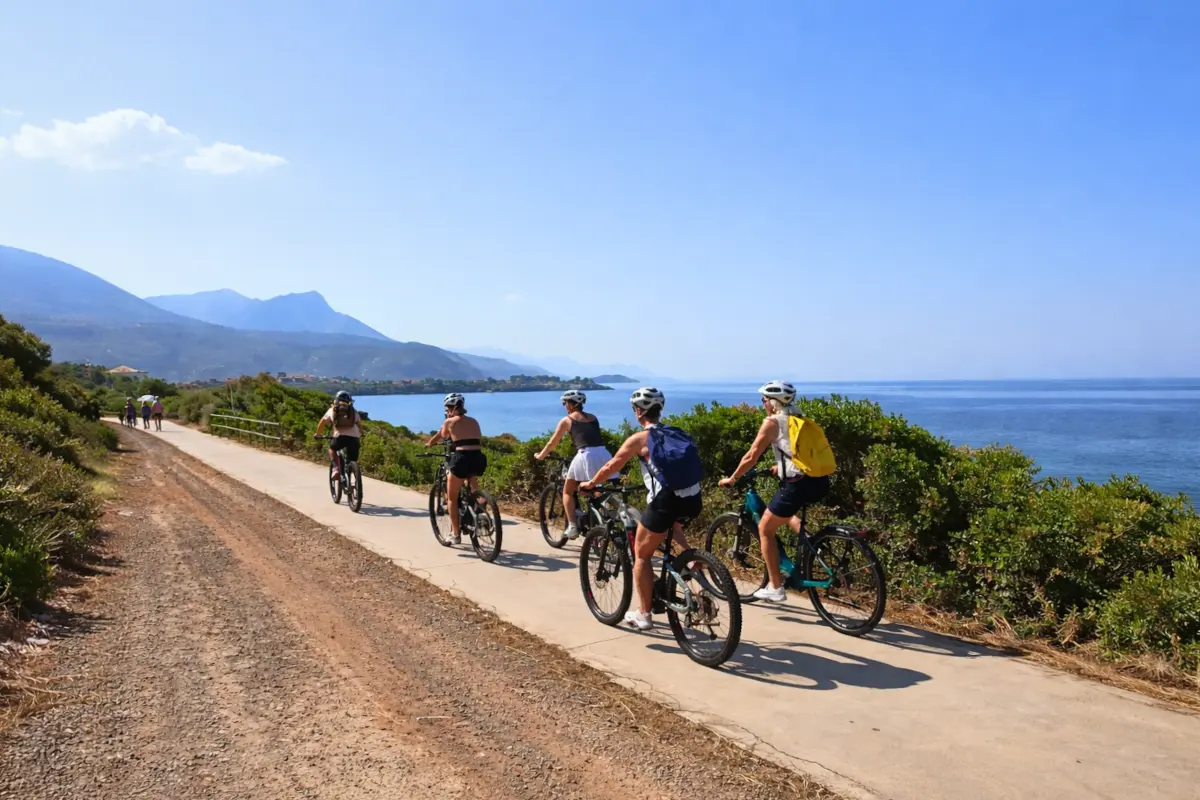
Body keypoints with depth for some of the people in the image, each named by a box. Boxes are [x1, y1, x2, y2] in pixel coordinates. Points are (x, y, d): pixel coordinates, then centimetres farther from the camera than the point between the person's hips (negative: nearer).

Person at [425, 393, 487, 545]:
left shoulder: (450, 422, 5)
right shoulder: (474, 422, 17)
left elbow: (438, 437, 21)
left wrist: (428, 444, 41)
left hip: (462, 459, -4)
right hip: (478, 459, 5)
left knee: (452, 498, 12)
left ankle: (455, 534, 13)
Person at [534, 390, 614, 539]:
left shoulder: (566, 420, 10)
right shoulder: (593, 418, 23)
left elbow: (552, 443, 17)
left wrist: (540, 456, 34)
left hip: (586, 456, -4)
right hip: (604, 455, 4)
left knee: (568, 491, 14)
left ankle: (572, 527, 2)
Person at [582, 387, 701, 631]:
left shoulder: (639, 438, 1)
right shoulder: (677, 433, 17)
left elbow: (610, 468, 7)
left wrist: (590, 484, 24)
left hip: (666, 501, -6)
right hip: (694, 500, 6)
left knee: (641, 554, 13)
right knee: (670, 523, 40)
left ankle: (643, 615, 16)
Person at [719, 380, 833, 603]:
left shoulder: (772, 422, 0)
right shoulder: (799, 419, 20)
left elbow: (751, 457, 1)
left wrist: (731, 479, 14)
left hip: (799, 484, -8)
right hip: (820, 481, 8)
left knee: (765, 529, 11)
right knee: (786, 513, 36)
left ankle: (775, 588, 13)